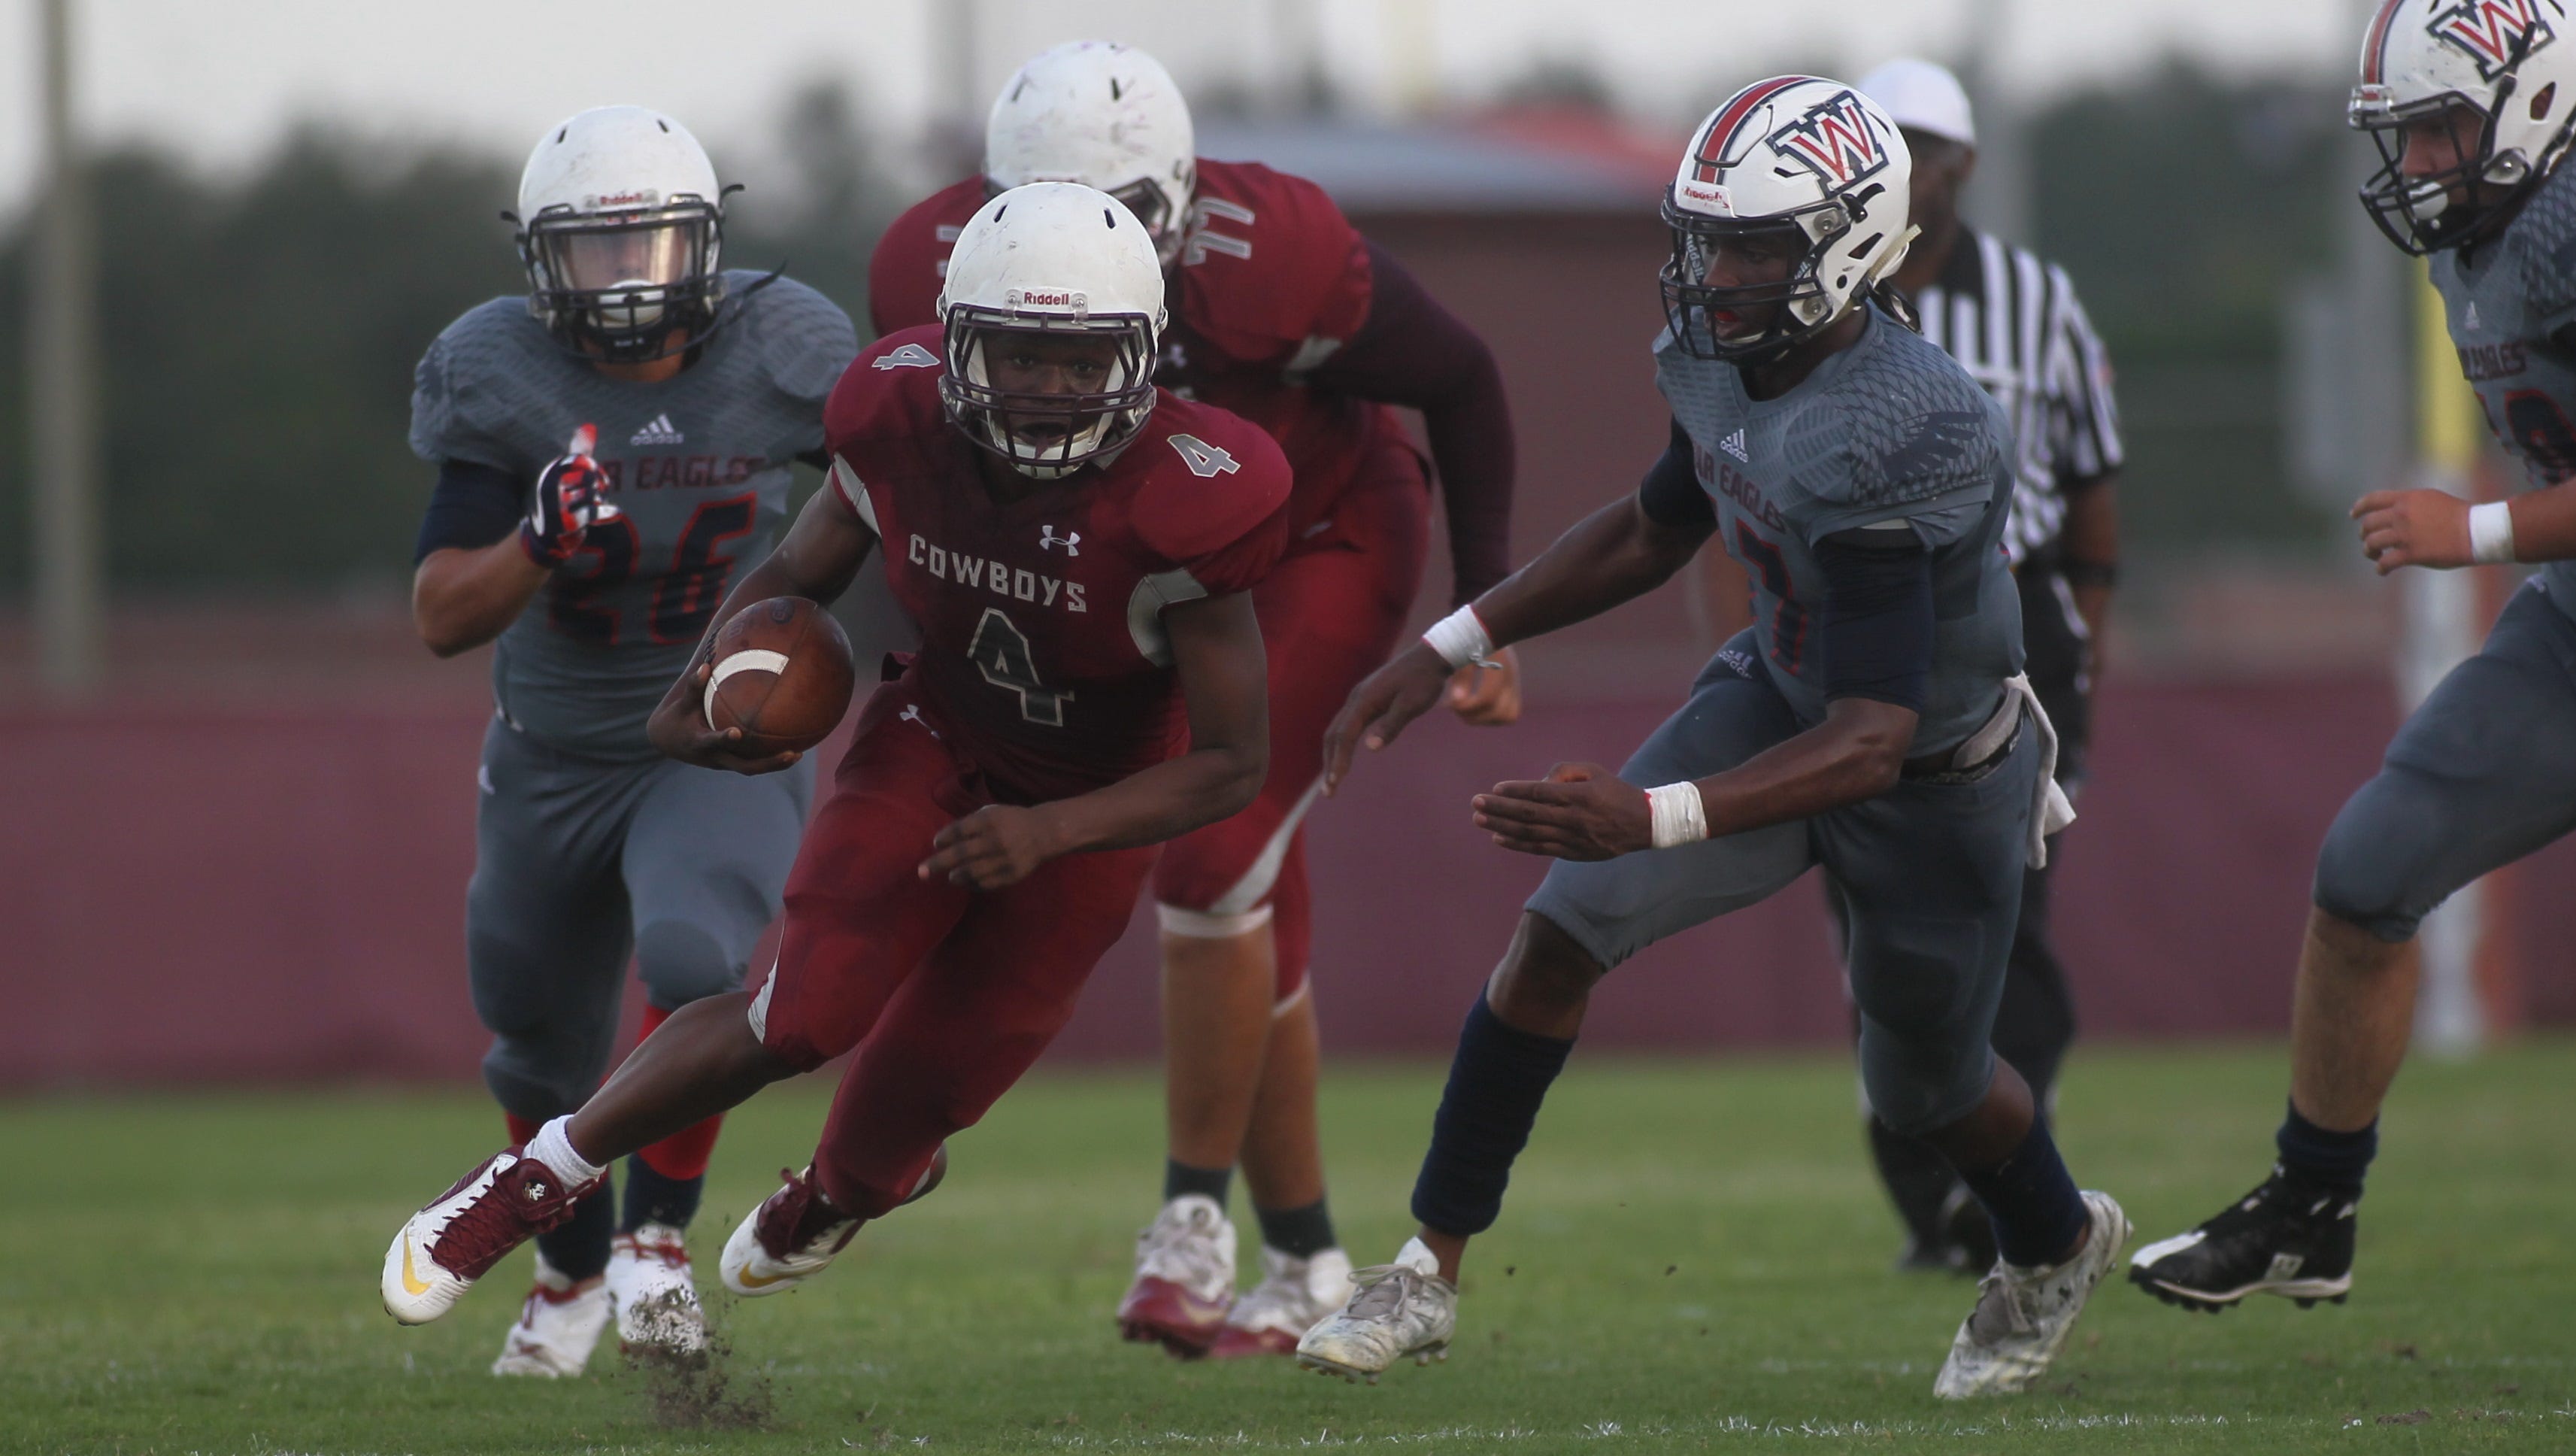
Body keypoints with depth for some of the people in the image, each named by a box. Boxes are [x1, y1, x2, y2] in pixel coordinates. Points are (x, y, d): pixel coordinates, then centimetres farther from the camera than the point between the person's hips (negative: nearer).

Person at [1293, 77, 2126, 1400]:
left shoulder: (1897, 443, -40)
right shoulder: (1724, 357, -15)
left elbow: (1868, 743, -40)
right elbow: (1652, 536, 7)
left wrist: (1650, 818, -51)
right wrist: (1445, 652, 2)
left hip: (1938, 781, -6)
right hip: (1782, 692, 6)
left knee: (1924, 1087, 17)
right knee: (1561, 931, -12)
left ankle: (2054, 1250, 52)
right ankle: (1429, 1272, -2)